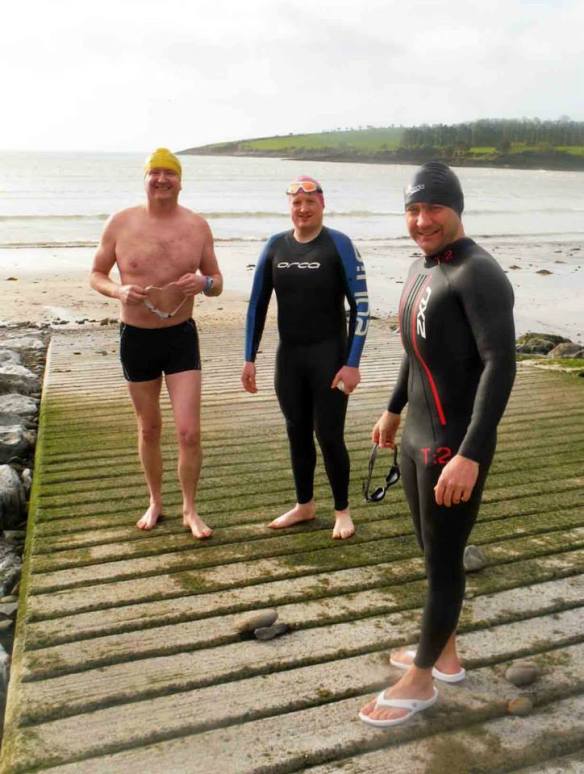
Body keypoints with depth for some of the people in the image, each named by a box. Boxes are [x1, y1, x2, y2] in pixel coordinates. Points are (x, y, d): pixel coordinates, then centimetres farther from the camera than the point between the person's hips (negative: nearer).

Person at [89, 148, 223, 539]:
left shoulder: (197, 226, -2)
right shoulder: (121, 223, -5)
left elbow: (217, 283, 5)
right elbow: (96, 275, 3)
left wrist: (204, 283, -19)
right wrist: (118, 290, -19)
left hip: (182, 336, 0)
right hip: (136, 338, 0)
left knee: (189, 433, -5)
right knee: (149, 430, 15)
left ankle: (190, 510, 17)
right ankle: (155, 502, 35)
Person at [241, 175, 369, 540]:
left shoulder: (339, 244, -7)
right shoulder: (275, 246, 5)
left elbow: (360, 306, -9)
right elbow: (258, 305, 10)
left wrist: (352, 363, -14)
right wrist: (250, 358, 6)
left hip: (329, 356, -4)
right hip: (288, 356, 4)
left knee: (329, 435, 0)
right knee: (298, 433, 13)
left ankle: (342, 510, 19)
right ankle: (305, 505, 30)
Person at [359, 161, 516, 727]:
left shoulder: (478, 274, -17)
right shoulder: (420, 269, 11)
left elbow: (501, 364, -24)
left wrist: (470, 455, -30)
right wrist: (394, 409, 30)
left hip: (454, 447, -9)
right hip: (418, 437, 9)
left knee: (442, 562, 6)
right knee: (431, 550, 20)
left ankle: (420, 680, 24)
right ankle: (445, 655, 40)